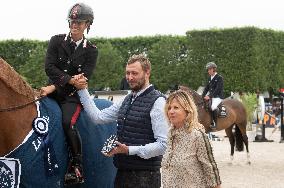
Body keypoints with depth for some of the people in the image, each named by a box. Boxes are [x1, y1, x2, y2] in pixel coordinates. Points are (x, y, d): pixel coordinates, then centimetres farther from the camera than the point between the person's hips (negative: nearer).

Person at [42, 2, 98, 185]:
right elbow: (49, 67, -5)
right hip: (53, 91, 4)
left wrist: (55, 86, -16)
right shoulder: (56, 41, 6)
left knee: (68, 122, -27)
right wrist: (69, 79, -19)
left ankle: (77, 165, -14)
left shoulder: (91, 50, 1)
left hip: (73, 95, -3)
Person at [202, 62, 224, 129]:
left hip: (218, 96, -9)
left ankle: (214, 123, -23)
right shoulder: (209, 78, 14)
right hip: (210, 96, 9)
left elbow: (217, 89, -19)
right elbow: (207, 88, 15)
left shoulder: (219, 78, -10)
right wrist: (203, 96, 0)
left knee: (213, 106, -32)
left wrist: (210, 96, -26)